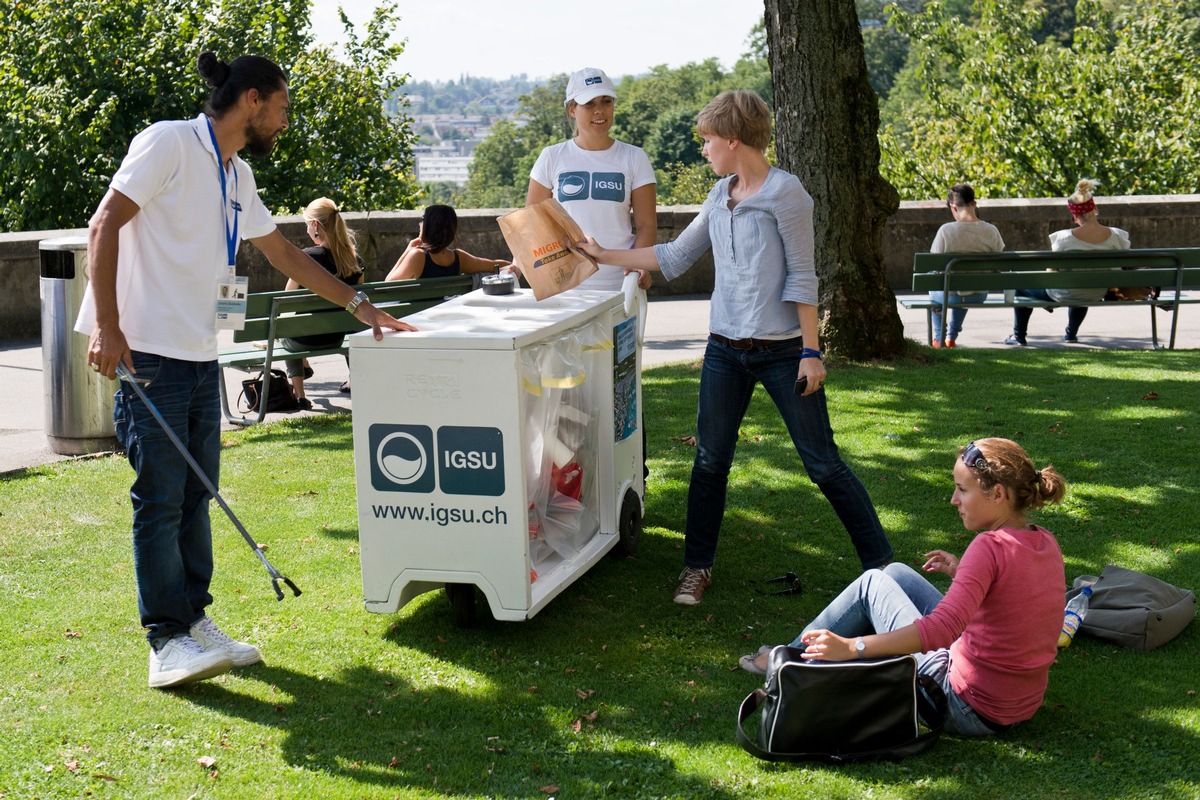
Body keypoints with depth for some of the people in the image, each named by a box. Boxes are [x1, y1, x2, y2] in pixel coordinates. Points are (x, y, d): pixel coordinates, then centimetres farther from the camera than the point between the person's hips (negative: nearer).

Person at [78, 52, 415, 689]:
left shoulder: (238, 176, 18)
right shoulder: (170, 142, -8)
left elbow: (286, 255, 27)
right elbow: (104, 224, -13)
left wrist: (360, 305, 25)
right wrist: (107, 325, -21)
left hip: (200, 355, 8)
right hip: (147, 351, -8)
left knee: (196, 493, 10)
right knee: (160, 498, -7)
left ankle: (195, 620, 19)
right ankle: (168, 643, -3)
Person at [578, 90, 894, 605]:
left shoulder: (784, 193, -10)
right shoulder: (721, 196, 10)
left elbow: (802, 278, -11)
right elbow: (675, 257, 18)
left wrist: (811, 352, -13)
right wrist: (605, 256, 17)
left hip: (783, 352, -6)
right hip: (725, 351, 6)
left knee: (823, 464, -1)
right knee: (710, 461, 9)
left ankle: (881, 563, 11)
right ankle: (697, 566, 23)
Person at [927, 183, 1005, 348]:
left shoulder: (946, 230, -22)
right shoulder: (991, 231, -13)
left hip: (950, 295, -3)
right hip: (979, 296, 3)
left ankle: (939, 337, 41)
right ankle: (952, 336, 49)